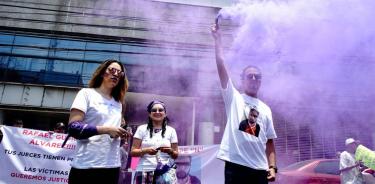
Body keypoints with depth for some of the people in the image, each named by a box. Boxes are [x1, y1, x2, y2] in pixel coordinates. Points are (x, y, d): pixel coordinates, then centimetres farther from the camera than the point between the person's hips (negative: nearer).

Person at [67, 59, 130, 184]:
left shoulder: (118, 103, 17)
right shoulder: (87, 93, 0)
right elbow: (73, 127, -11)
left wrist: (121, 133, -1)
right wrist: (106, 129, -17)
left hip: (112, 166, 6)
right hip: (87, 165, -5)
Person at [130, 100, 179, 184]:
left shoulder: (171, 131, 9)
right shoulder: (142, 129, 5)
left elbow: (176, 155, 11)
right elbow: (133, 152, 3)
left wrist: (170, 151, -10)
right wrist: (146, 150, -14)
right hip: (145, 172, -1)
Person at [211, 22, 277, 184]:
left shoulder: (266, 109, 15)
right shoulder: (234, 98, 6)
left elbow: (269, 141, 15)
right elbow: (221, 66, -1)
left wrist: (272, 167, 4)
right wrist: (218, 39, -1)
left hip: (260, 168, 4)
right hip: (236, 164, -3)